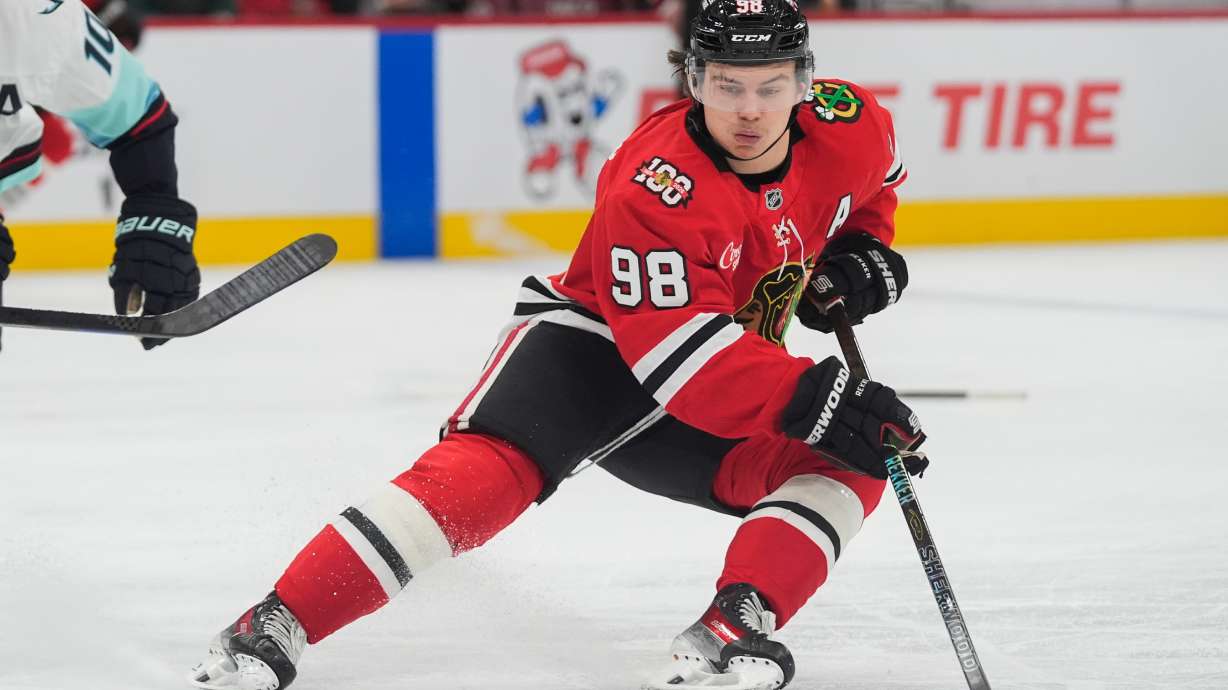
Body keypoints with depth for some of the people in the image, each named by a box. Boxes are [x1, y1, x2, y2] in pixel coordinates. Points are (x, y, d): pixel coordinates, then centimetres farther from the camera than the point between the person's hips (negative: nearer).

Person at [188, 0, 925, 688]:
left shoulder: (850, 126, -11)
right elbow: (677, 350, -38)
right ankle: (272, 627, -33)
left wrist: (861, 252, -2)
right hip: (589, 340, -6)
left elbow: (870, 179, 17)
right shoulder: (656, 186, -31)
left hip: (726, 382, 6)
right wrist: (809, 399, -46)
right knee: (491, 464, -29)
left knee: (847, 464, -16)